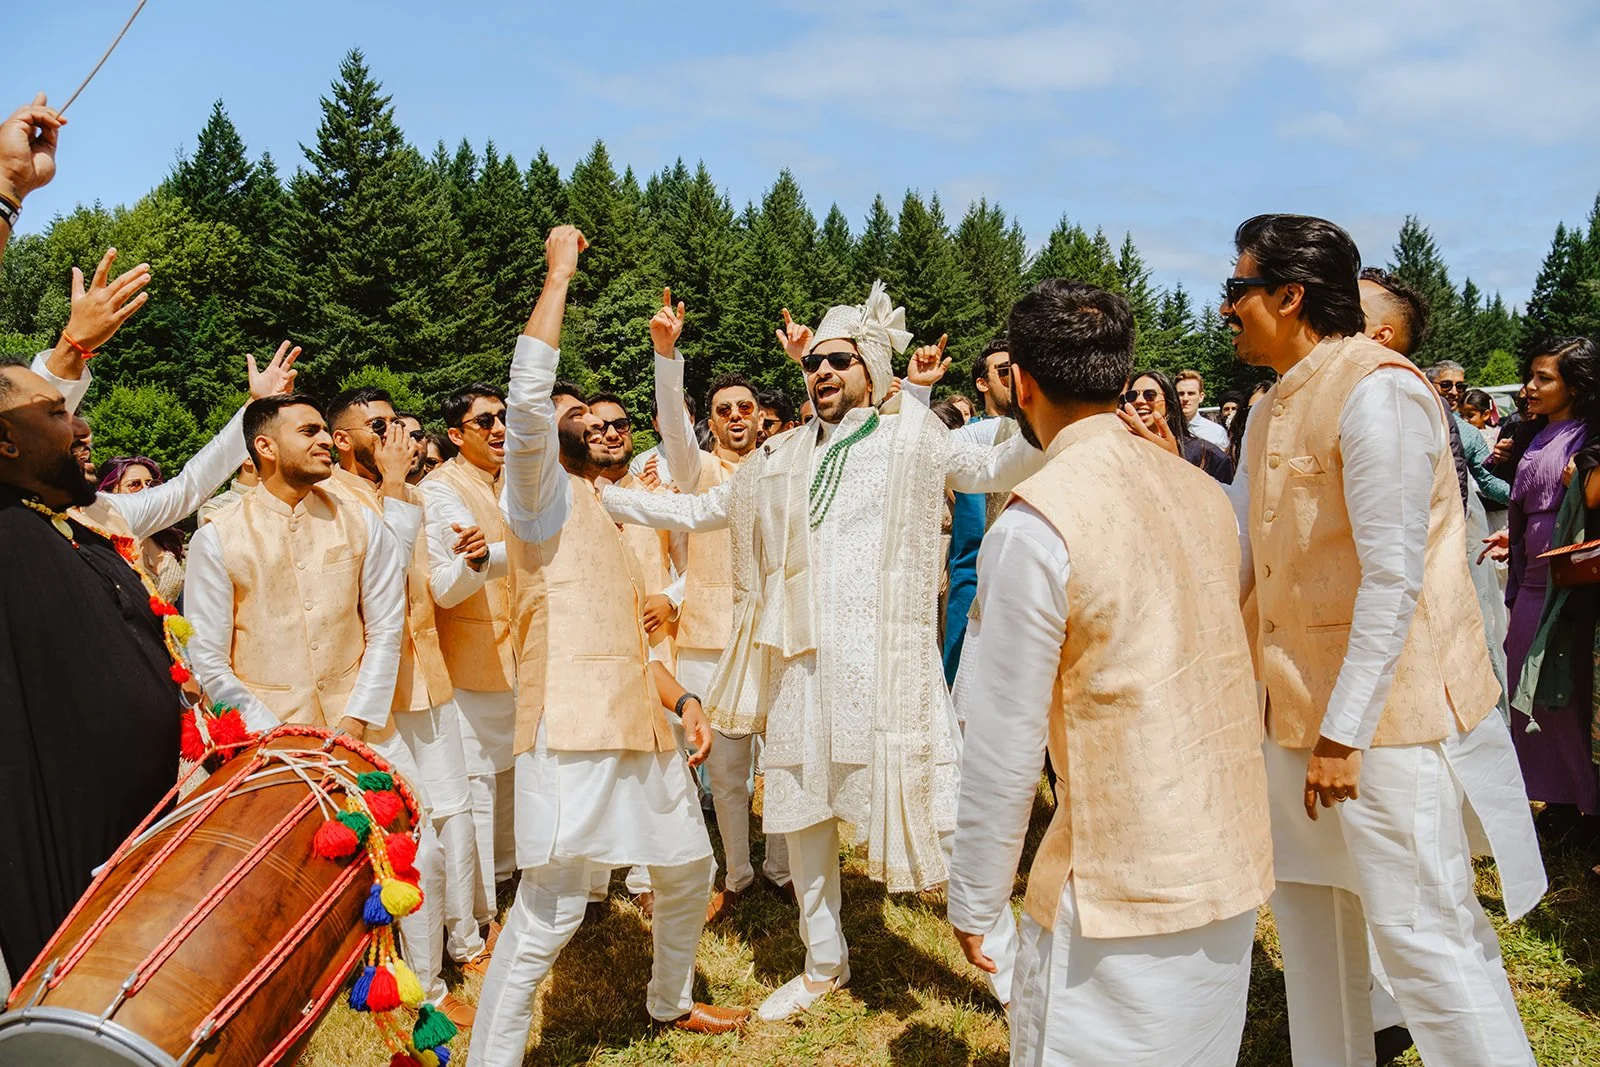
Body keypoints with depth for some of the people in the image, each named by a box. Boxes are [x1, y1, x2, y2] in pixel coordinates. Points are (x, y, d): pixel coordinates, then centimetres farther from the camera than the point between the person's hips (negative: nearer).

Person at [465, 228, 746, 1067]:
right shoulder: (540, 493, -1)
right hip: (570, 733, -9)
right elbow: (526, 393, -19)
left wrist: (682, 701, 10)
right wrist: (559, 274, -13)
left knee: (689, 868, 20)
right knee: (549, 911, -11)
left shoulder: (606, 524, 23)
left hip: (640, 730, 9)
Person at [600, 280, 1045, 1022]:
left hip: (882, 656, -4)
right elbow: (699, 510, 19)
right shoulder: (781, 458, 13)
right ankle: (824, 961, 34)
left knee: (926, 798, -4)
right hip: (798, 655, 5)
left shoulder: (909, 440, 4)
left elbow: (996, 469, -4)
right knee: (802, 807, 14)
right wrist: (602, 497, 16)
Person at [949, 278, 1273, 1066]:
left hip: (1124, 886, -7)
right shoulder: (1202, 492, 3)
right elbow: (1238, 664, 10)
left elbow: (1006, 743, -15)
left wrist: (973, 902, -6)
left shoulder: (1035, 522, -17)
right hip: (1235, 862, 7)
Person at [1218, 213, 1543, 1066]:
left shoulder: (1375, 390, -16)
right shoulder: (1274, 410, 12)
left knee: (1422, 932, -2)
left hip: (1384, 713, -9)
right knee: (1308, 906, 18)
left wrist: (1344, 729, -20)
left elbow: (1392, 577, -21)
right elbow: (1232, 552, 11)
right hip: (1300, 708, 9)